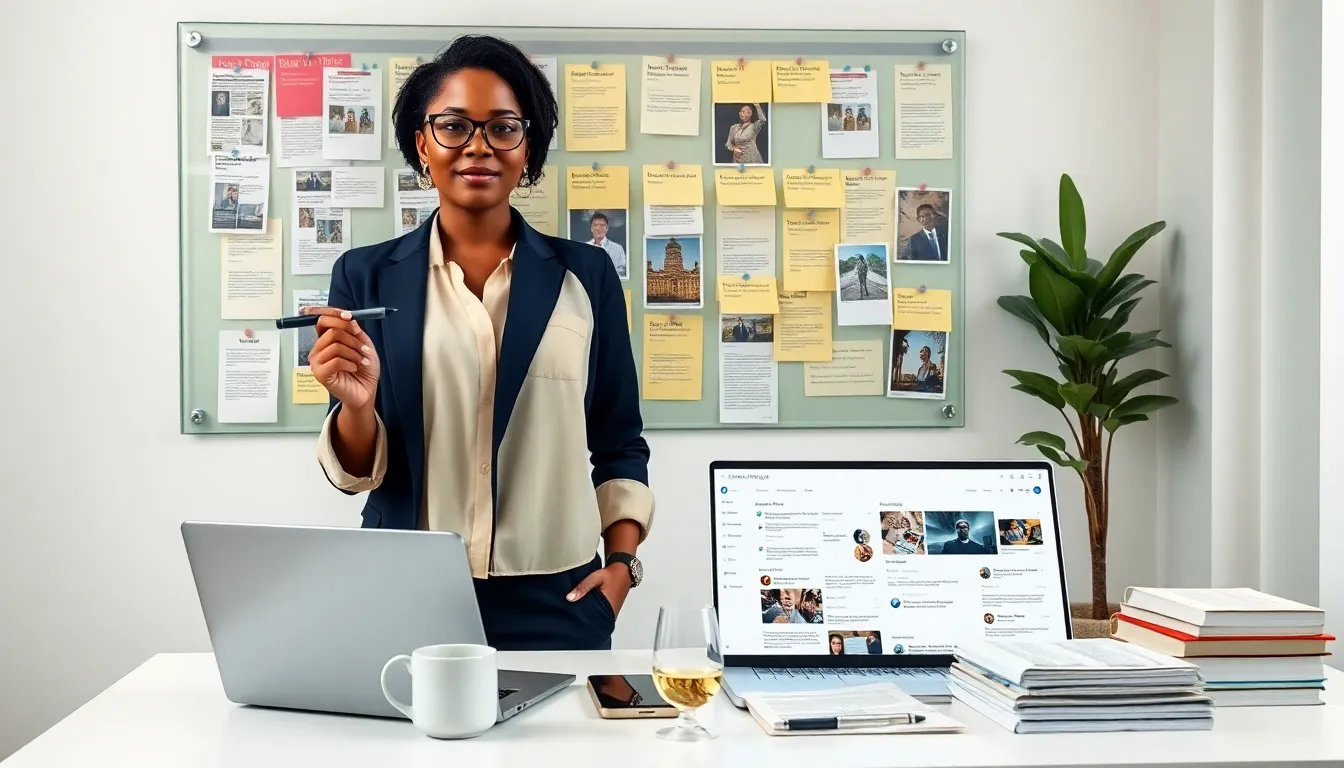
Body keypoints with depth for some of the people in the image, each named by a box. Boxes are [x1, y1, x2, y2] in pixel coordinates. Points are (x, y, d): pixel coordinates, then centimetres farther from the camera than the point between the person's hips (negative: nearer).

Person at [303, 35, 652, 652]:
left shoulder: (585, 275, 4)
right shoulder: (366, 277, 2)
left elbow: (619, 440, 11)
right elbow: (357, 471, 2)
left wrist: (622, 562, 0)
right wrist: (358, 405, -18)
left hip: (557, 600, 1)